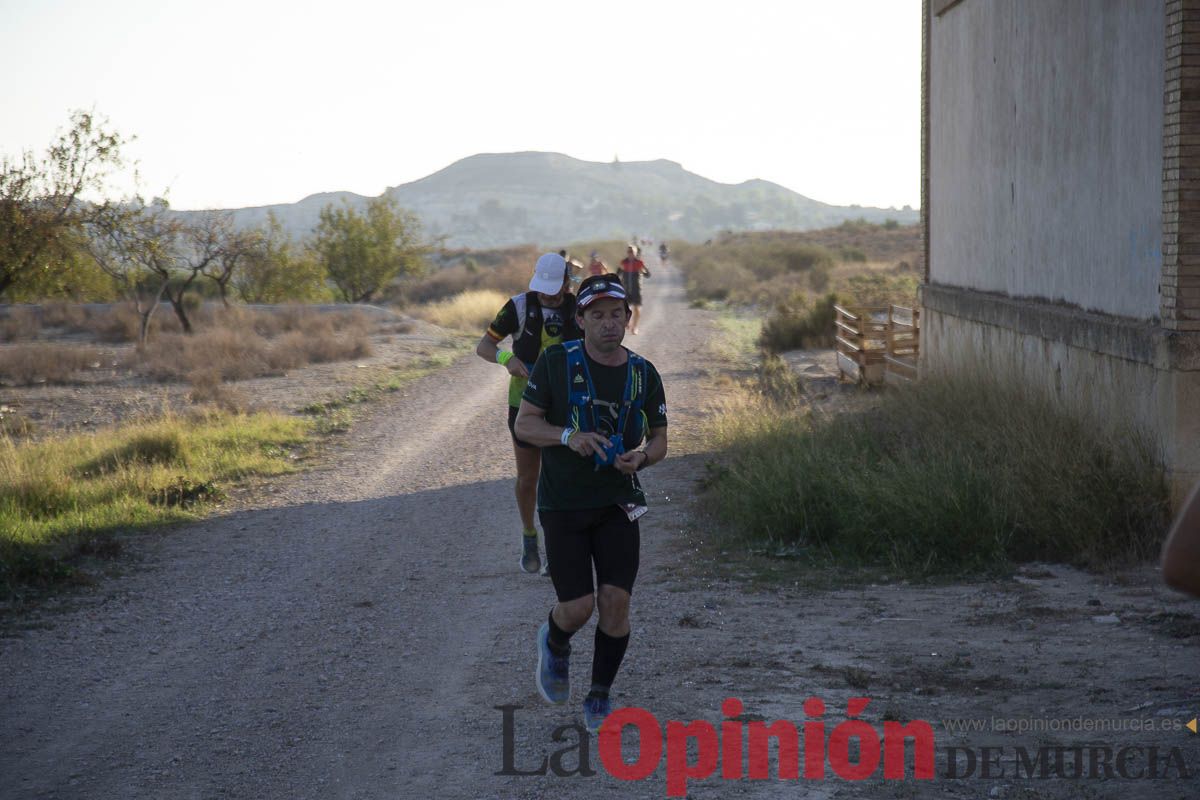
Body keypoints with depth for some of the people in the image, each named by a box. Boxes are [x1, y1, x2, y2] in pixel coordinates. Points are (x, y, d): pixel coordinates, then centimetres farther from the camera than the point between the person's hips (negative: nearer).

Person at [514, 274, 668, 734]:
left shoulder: (643, 374, 0)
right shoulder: (557, 362, -7)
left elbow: (659, 440, 9)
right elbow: (524, 424, -5)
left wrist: (640, 458, -14)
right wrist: (568, 436, -23)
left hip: (617, 504, 2)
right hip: (562, 505, -2)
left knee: (616, 602, -8)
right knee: (578, 608, -8)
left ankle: (599, 699, 12)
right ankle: (555, 645, 29)